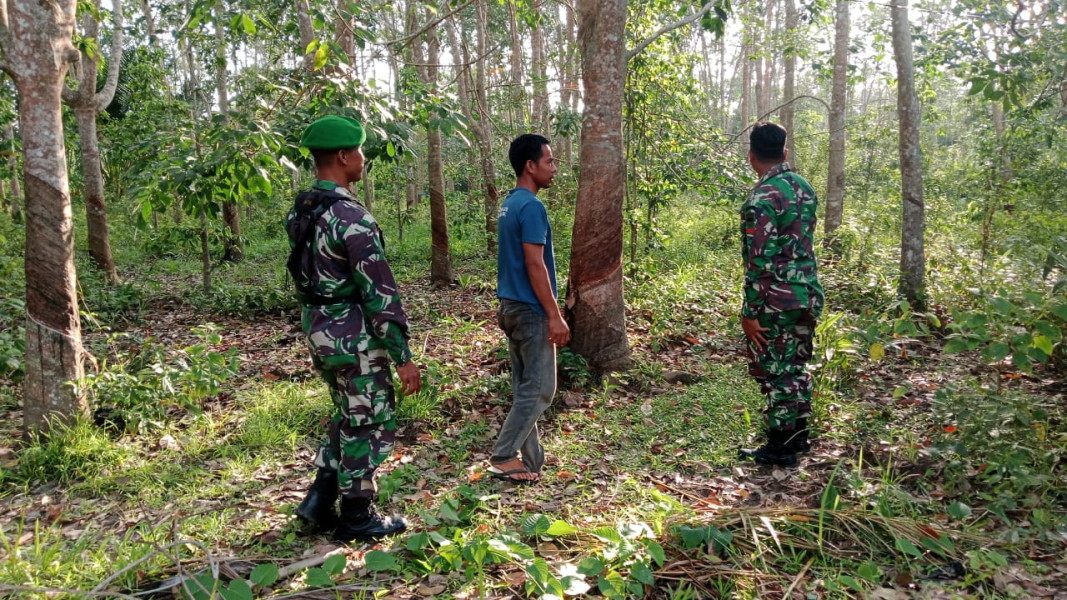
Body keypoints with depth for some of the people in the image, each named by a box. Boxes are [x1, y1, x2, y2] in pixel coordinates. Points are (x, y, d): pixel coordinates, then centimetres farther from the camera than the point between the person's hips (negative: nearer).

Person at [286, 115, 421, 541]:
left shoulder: (299, 211, 6)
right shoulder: (352, 218, -22)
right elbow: (379, 294, -21)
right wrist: (403, 356, -16)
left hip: (318, 333, 9)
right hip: (354, 339, -9)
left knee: (348, 417, 23)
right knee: (370, 424, 7)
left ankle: (320, 501, 25)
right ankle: (357, 517, 19)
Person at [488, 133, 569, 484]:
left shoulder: (509, 204, 13)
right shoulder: (531, 206, -17)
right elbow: (535, 265, -21)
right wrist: (555, 316, -19)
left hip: (512, 306, 10)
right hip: (531, 310, -10)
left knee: (525, 388, 13)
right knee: (539, 389, -2)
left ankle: (530, 459, 19)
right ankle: (503, 458, 2)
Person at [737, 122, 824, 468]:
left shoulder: (762, 198, -18)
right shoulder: (805, 188, 8)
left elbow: (760, 261, -20)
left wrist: (750, 311, -16)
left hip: (776, 300, -8)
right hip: (807, 293, 8)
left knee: (776, 373, 2)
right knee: (796, 367, 18)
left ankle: (780, 449, 11)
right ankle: (798, 435, 29)